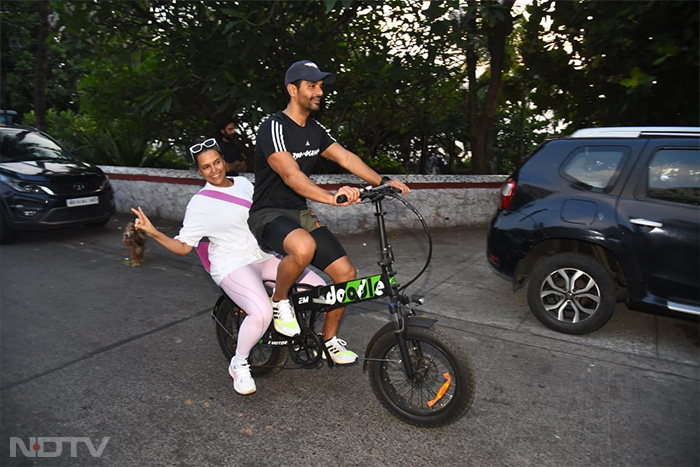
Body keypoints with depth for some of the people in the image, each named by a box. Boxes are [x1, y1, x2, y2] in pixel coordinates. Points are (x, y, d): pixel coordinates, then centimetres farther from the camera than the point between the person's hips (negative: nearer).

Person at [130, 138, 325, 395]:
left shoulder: (243, 183, 10)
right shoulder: (200, 203, -6)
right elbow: (183, 246, -5)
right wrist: (153, 232, -21)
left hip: (265, 257, 6)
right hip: (233, 266, -6)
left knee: (319, 287, -8)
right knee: (262, 312, -32)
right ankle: (239, 365, -3)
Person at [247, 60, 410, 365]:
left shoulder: (315, 130, 10)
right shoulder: (274, 128, -16)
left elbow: (345, 157, 2)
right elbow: (291, 175, -30)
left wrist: (383, 181, -12)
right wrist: (333, 198, -44)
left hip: (300, 214, 7)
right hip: (269, 214, -7)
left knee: (346, 273, -3)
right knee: (304, 246, -41)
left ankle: (329, 340, 18)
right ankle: (279, 300, -9)